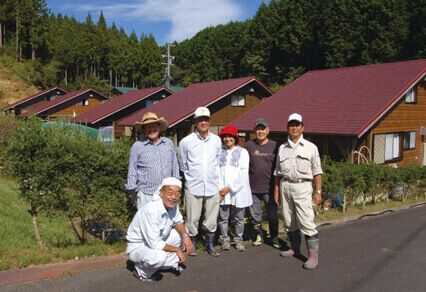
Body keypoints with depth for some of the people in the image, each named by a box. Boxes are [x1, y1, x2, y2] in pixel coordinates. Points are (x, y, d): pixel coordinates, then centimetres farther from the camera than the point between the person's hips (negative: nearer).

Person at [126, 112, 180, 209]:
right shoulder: (137, 146, 2)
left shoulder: (169, 143, 11)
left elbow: (175, 166, 17)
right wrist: (132, 191, 2)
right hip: (145, 195, -2)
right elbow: (132, 170, 5)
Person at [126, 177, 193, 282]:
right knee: (159, 255, -36)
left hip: (157, 241, 8)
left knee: (182, 232, 2)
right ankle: (141, 271, -4)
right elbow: (155, 244, -31)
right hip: (137, 247, -8)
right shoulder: (151, 210, -34)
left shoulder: (173, 204, -10)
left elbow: (178, 221, 9)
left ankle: (172, 263, 15)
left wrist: (185, 235, -12)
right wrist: (177, 249, -18)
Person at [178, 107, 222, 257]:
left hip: (212, 186, 2)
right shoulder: (186, 141, -3)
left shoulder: (217, 140, 5)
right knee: (192, 219, 4)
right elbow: (182, 165, 10)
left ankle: (210, 244, 25)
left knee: (211, 218, 9)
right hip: (193, 187, -2)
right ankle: (192, 243, 24)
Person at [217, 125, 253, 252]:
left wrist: (230, 187, -11)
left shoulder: (242, 152, 3)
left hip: (238, 189, -1)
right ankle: (225, 239, 22)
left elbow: (243, 173, -5)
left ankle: (238, 240, 21)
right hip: (222, 191, 1)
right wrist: (219, 190, -8)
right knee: (223, 217, 6)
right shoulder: (220, 152, 9)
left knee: (239, 218, 7)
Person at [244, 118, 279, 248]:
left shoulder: (274, 146, 3)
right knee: (255, 215, 11)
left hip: (270, 188, -1)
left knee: (273, 215, 7)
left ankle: (274, 237, 25)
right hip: (253, 188, 1)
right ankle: (259, 236, 29)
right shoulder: (249, 146, 3)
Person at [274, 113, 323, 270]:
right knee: (289, 221, 10)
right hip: (285, 186, 4)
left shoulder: (310, 147, 5)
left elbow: (317, 171, 3)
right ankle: (295, 248, 25)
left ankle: (313, 254, -7)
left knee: (306, 221, -11)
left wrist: (318, 192, -4)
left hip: (302, 186, -4)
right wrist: (277, 191, 11)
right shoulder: (282, 148, 14)